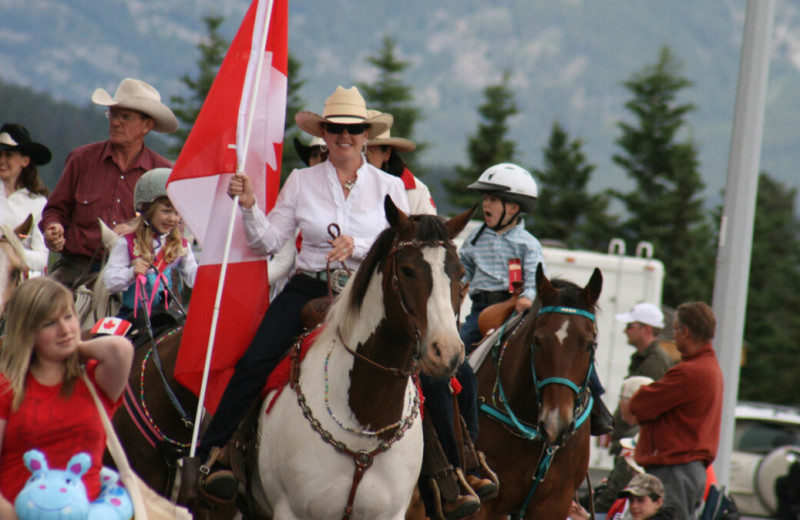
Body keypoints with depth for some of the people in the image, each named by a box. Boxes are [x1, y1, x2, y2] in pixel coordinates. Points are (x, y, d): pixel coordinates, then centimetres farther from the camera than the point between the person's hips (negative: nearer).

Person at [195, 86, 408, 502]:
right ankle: (208, 455, -16)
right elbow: (267, 242, 8)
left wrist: (357, 246, -15)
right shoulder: (301, 182, 10)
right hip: (308, 288, 0)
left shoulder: (388, 187, 8)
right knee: (254, 362, -21)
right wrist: (249, 206, -9)